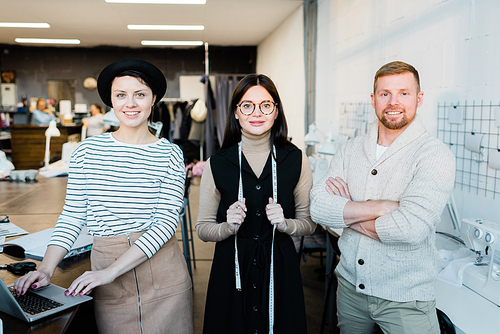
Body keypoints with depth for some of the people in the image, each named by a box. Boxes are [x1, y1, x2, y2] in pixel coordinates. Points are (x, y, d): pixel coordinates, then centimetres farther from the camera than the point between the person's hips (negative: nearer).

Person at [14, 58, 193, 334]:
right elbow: (72, 216, 5)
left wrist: (111, 271, -18)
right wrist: (46, 269, -9)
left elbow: (167, 221, -11)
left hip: (163, 273, 0)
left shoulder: (170, 154, -4)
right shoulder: (87, 151, 1)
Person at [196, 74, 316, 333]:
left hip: (279, 267, 1)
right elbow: (202, 229, 1)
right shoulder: (216, 164, -5)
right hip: (231, 269, 0)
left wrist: (285, 224, -15)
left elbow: (309, 222, 4)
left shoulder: (296, 160, -3)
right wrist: (228, 227, -18)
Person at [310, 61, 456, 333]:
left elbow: (411, 228, -27)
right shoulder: (350, 150, 1)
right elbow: (318, 207, -11)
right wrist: (381, 206, -22)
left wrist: (345, 212, -14)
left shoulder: (435, 155, -14)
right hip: (350, 285, 5)